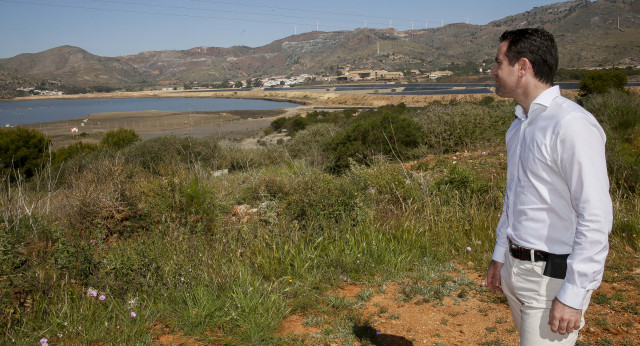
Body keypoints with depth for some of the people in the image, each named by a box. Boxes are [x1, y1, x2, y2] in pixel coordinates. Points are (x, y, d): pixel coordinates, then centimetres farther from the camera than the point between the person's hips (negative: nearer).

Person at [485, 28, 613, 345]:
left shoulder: (572, 125, -20)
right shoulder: (520, 124, 10)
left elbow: (596, 218, -22)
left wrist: (573, 295, -21)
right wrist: (500, 254, 21)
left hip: (554, 275, -8)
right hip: (516, 268, 8)